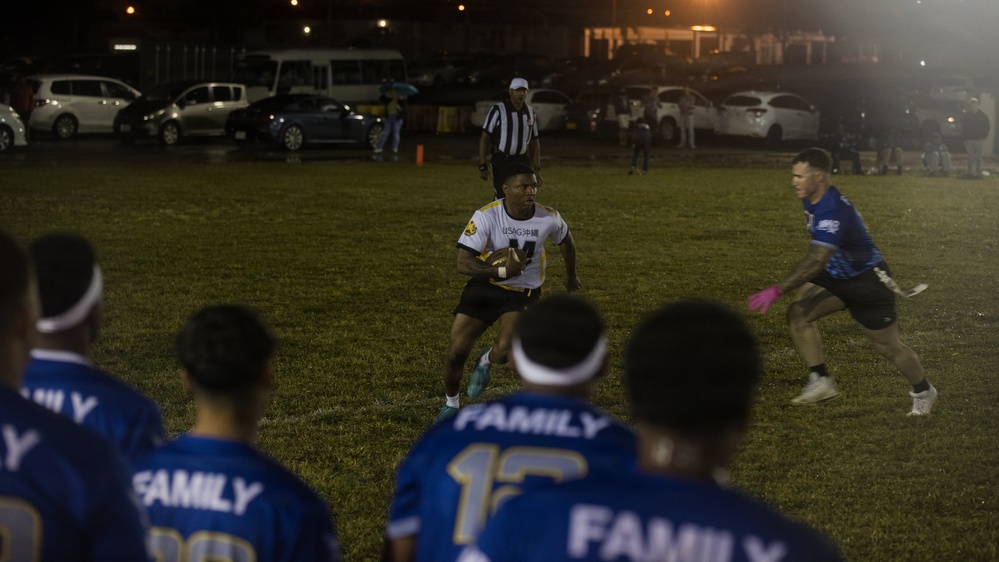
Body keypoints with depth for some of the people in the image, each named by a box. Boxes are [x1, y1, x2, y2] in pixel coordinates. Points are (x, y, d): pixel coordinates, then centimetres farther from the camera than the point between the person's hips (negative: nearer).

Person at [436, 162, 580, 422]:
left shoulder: (549, 218, -14)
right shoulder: (487, 216, -21)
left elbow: (566, 240, 11)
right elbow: (463, 264, -23)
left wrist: (571, 275, 25)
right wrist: (502, 271, -34)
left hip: (524, 292, 0)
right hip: (485, 285, 0)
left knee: (505, 350, -23)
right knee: (456, 351, -5)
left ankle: (486, 362, 17)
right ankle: (450, 405, 24)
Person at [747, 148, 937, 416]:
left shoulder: (832, 211, -35)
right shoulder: (812, 200, -4)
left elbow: (816, 261, -44)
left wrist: (777, 290, -47)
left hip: (868, 281, -8)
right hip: (835, 276, 8)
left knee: (889, 346, 6)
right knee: (797, 313, -14)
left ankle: (923, 391, 32)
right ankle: (820, 381, -7)